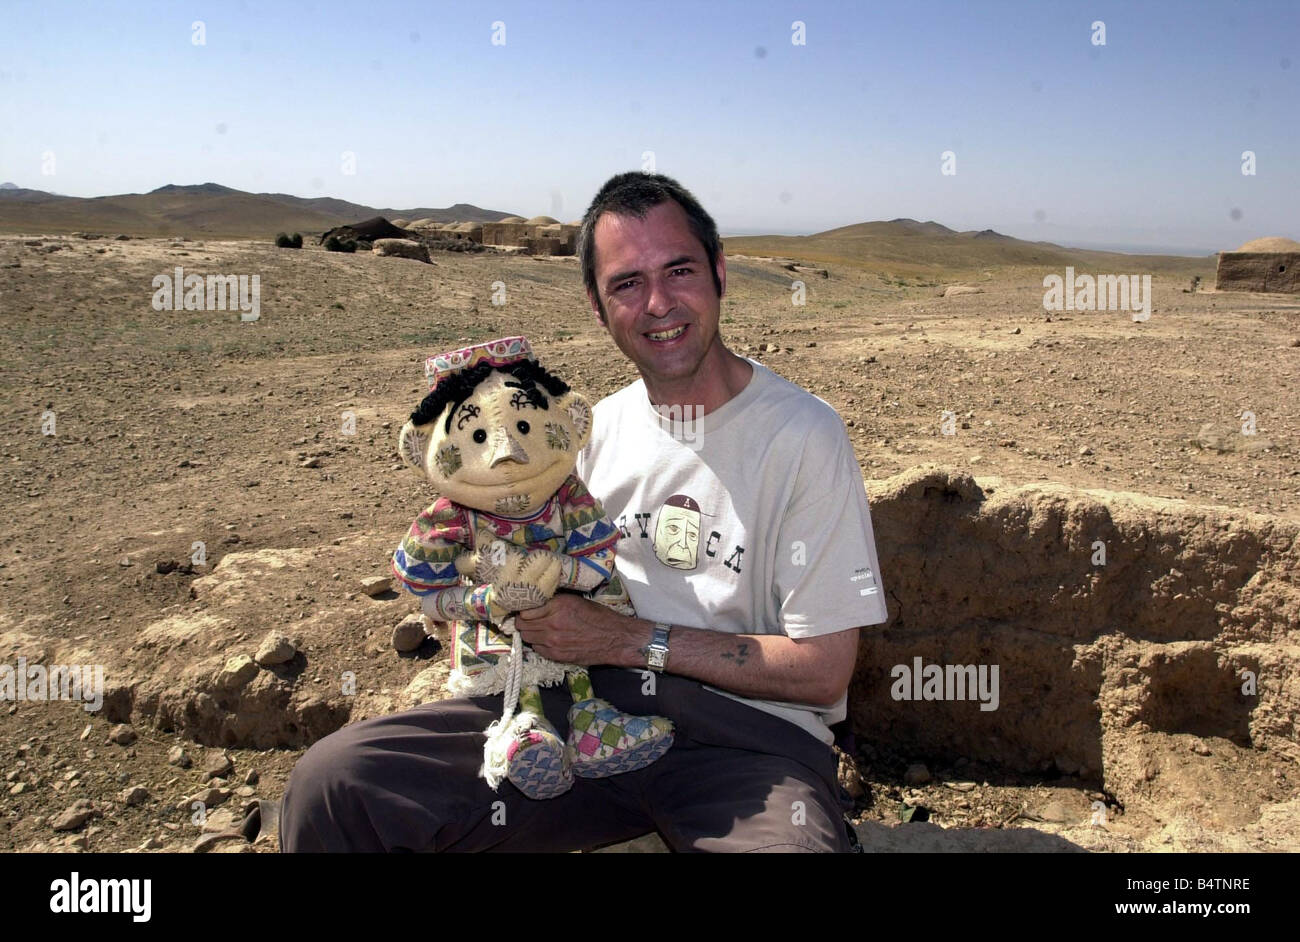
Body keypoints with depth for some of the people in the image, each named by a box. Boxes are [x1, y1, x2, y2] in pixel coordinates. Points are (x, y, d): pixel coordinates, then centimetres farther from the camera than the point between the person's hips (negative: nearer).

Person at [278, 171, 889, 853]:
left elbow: (822, 670, -9)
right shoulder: (604, 425, 12)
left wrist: (632, 639, -12)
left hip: (749, 733, -3)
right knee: (332, 782, -15)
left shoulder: (804, 436, -7)